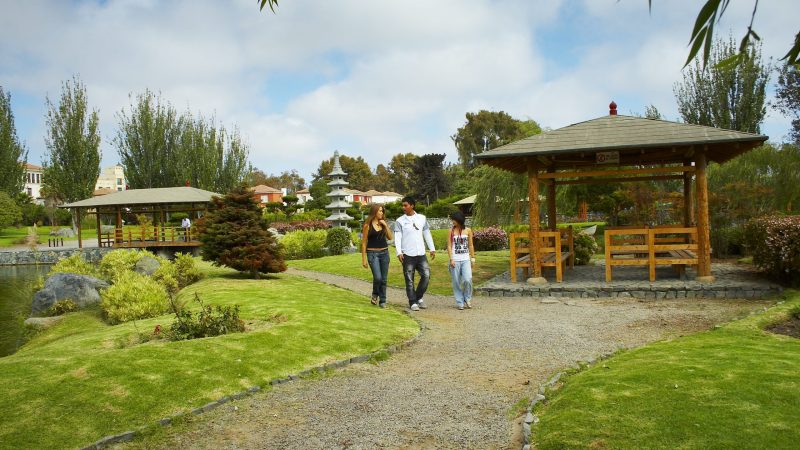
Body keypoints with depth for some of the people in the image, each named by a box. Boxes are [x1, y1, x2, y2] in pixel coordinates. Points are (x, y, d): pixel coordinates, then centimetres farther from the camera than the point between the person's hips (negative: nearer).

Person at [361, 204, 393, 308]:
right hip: (372, 253, -4)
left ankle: (382, 301, 14)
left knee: (384, 279, 4)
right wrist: (364, 259, -5)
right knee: (377, 277, -15)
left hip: (384, 252, 4)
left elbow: (391, 237, 5)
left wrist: (385, 225, -6)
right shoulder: (368, 225, -4)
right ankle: (375, 295, 14)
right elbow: (364, 242, -2)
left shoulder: (383, 224, 9)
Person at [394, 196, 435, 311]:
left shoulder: (422, 218, 9)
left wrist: (432, 249, 12)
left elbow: (427, 234, 16)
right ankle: (413, 302, 10)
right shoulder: (400, 221, 0)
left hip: (421, 254, 3)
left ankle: (418, 297, 18)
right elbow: (397, 237, -6)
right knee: (409, 280, 1)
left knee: (426, 275, -1)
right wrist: (399, 252, -17)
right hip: (407, 254, -3)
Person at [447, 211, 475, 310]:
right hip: (455, 260, 0)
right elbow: (449, 245, 0)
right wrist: (451, 259, -8)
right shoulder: (451, 231, 2)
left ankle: (467, 299, 10)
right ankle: (460, 302, 12)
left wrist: (472, 258, 6)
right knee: (456, 282, 2)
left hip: (466, 259, 0)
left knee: (467, 280, -13)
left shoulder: (468, 230, 5)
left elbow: (470, 245, 10)